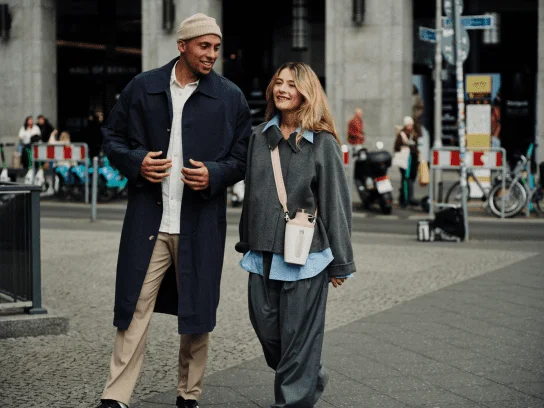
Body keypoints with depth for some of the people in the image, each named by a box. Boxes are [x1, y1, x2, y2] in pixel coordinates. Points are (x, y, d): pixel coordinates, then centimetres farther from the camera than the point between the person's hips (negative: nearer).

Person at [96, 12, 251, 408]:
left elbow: (243, 156, 6)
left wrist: (214, 175, -13)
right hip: (148, 220, 0)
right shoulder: (142, 88, 3)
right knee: (135, 309, -1)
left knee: (196, 313, 9)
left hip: (200, 224, 0)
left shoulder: (230, 97, 3)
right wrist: (136, 163, -10)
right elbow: (112, 137, 10)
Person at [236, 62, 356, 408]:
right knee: (266, 329, 9)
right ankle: (314, 378, 32)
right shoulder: (260, 137, 9)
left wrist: (340, 262, -6)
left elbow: (336, 203, -5)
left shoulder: (323, 143, -5)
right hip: (263, 253, 5)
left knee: (298, 337, -1)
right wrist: (247, 243, 19)